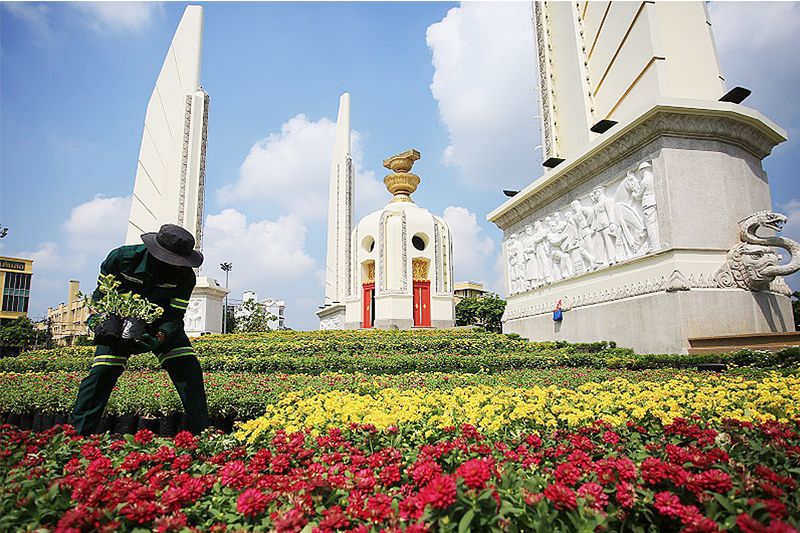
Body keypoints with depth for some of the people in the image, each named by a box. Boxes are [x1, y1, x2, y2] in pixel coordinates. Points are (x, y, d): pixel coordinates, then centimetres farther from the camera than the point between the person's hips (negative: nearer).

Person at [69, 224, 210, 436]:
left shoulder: (186, 277, -22)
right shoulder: (121, 257, -23)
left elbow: (174, 315, -20)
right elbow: (100, 293, -7)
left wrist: (161, 337, -40)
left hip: (162, 326, 0)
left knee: (188, 367, -16)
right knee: (102, 372, -17)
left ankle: (202, 433, -9)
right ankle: (77, 433, 1)